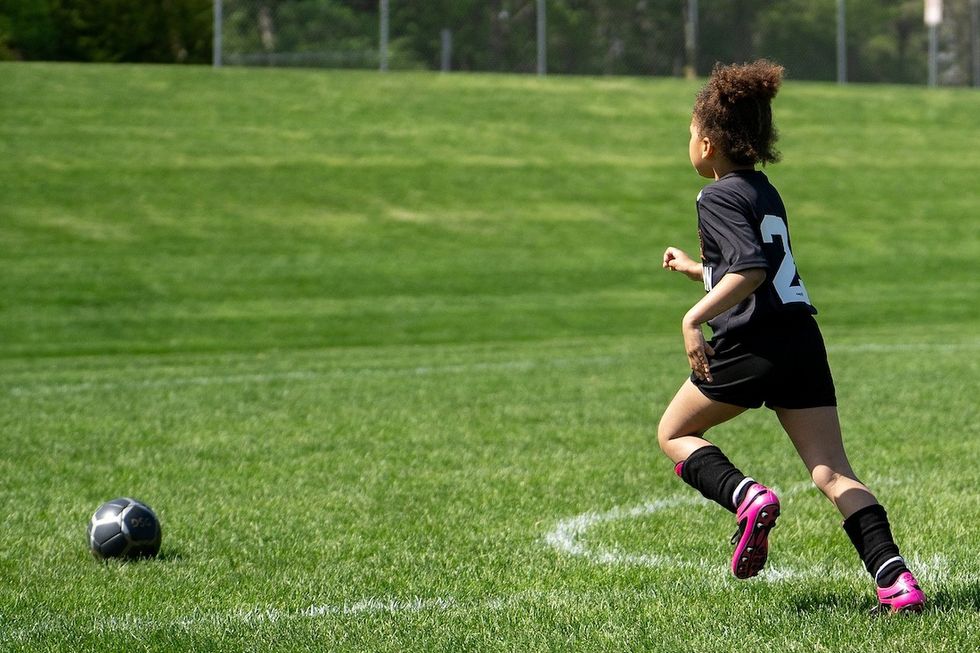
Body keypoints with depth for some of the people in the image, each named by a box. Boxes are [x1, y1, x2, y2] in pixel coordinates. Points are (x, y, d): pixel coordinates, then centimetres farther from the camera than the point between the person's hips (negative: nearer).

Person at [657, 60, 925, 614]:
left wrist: (694, 319, -19)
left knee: (674, 433, 15)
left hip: (751, 346, -7)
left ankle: (747, 498, -12)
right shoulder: (765, 192, 20)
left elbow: (752, 269, -21)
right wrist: (692, 268, 46)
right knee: (833, 472, 2)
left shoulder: (719, 197, -6)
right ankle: (897, 581, -14)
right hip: (803, 342, 7)